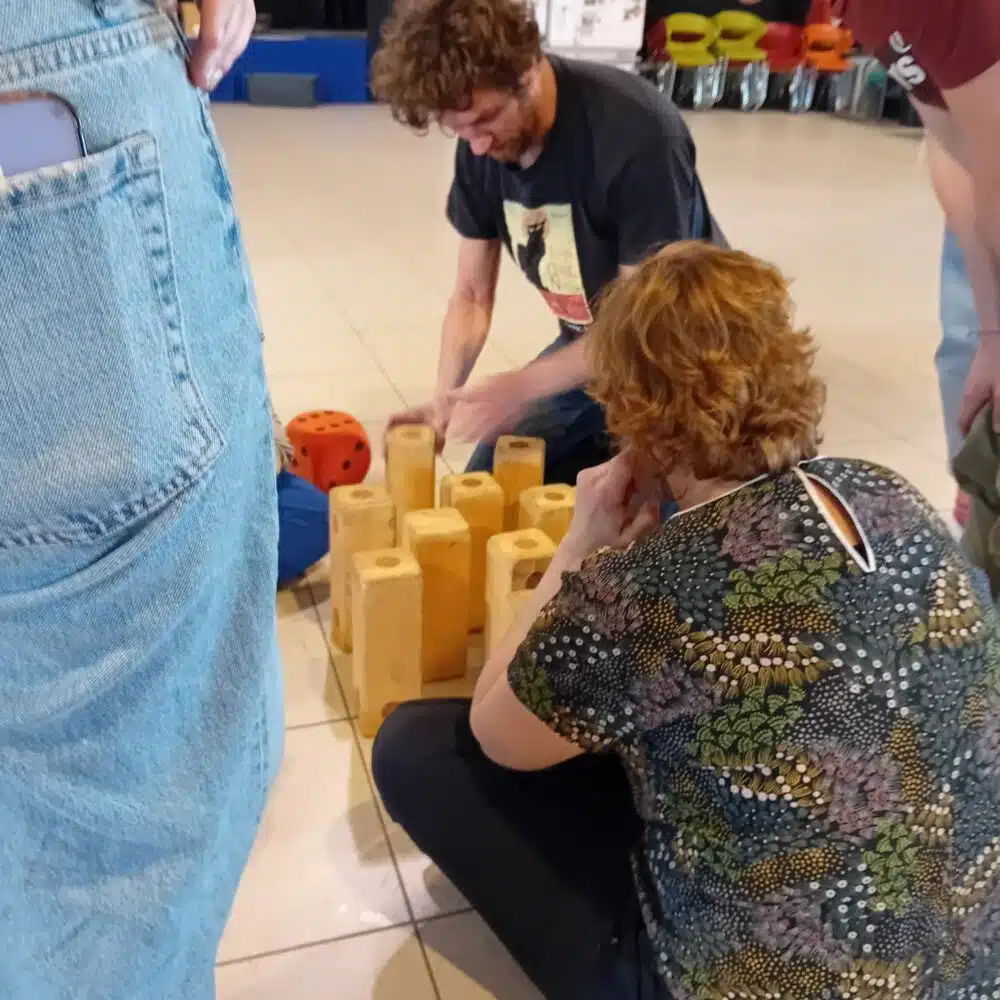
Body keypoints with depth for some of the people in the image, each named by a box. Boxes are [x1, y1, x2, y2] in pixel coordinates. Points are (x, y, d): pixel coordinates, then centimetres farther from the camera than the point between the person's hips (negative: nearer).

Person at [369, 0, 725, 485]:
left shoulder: (637, 133, -30)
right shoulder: (481, 144, -10)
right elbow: (472, 296, -2)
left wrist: (523, 386, -30)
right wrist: (444, 397, -19)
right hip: (587, 345, 6)